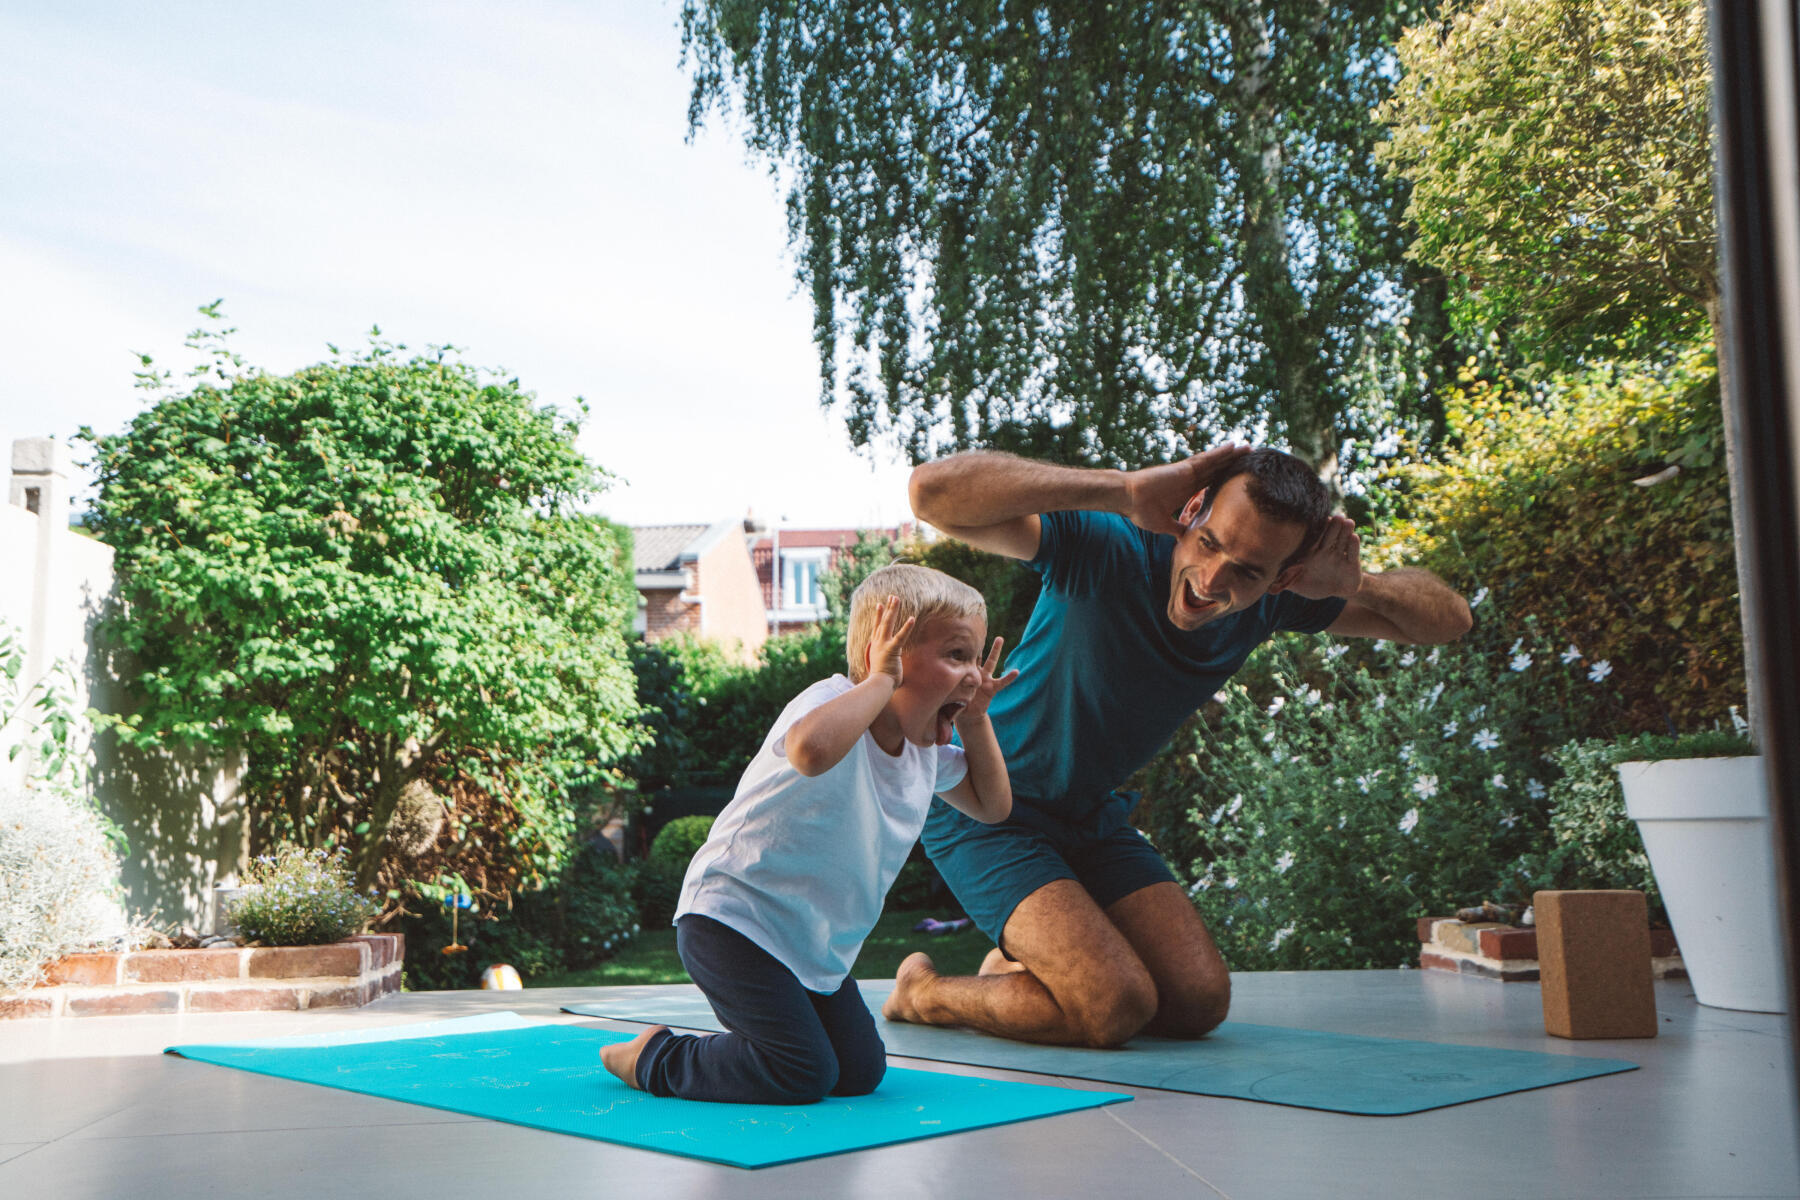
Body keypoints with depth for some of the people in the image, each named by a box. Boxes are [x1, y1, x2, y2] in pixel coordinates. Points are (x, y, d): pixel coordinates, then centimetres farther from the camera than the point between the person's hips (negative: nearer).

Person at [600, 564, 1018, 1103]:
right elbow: (812, 748, -51)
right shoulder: (834, 704, -25)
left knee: (861, 1073, 6)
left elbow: (992, 805, 16)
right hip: (731, 917, -9)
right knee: (803, 1077, -15)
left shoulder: (926, 746, 3)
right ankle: (654, 1059, 5)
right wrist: (880, 680, -36)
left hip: (816, 946, 9)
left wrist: (975, 720, 3)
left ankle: (742, 1042, 29)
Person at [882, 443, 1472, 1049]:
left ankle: (1018, 967, 22)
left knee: (1200, 1003, -2)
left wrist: (1358, 584, -26)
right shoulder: (1109, 547, -29)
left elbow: (1450, 618, -3)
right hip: (982, 809, -6)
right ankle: (923, 990, 6)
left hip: (1094, 818, 7)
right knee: (1116, 1009, -20)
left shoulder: (1270, 603, -10)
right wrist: (1126, 489, -46)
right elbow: (935, 489, -43)